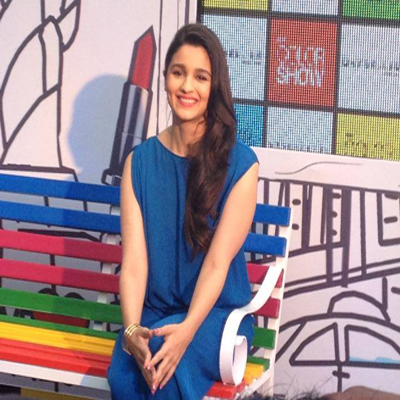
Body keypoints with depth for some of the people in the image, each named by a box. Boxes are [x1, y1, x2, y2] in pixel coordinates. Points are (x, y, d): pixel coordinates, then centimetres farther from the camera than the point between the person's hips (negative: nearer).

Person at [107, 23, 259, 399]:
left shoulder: (240, 164, -6)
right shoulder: (140, 161, 3)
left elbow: (218, 261, -13)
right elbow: (134, 258, -6)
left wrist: (188, 329, -28)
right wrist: (131, 330, -23)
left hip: (217, 313, -2)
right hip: (154, 311, 2)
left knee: (171, 369, -33)